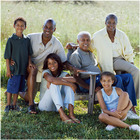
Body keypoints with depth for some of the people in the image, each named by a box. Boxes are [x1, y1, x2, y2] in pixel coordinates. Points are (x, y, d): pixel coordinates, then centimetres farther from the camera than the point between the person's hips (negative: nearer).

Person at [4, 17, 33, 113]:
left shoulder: (27, 40, 5)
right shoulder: (11, 40, -7)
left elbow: (29, 53, 14)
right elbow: (7, 56, -6)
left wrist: (29, 62, -3)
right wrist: (8, 69, -9)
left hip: (23, 68, 4)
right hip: (14, 69, -4)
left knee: (18, 87, 12)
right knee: (11, 87, 2)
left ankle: (14, 104, 24)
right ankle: (8, 105, 16)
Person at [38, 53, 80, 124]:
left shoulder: (63, 74, 1)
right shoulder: (46, 72, -9)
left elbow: (73, 80, -23)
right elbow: (51, 79, -35)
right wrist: (71, 84, -32)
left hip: (58, 105, 4)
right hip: (45, 105, -4)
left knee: (67, 85, -16)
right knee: (53, 84, -28)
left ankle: (71, 113, -34)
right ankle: (62, 114, -42)